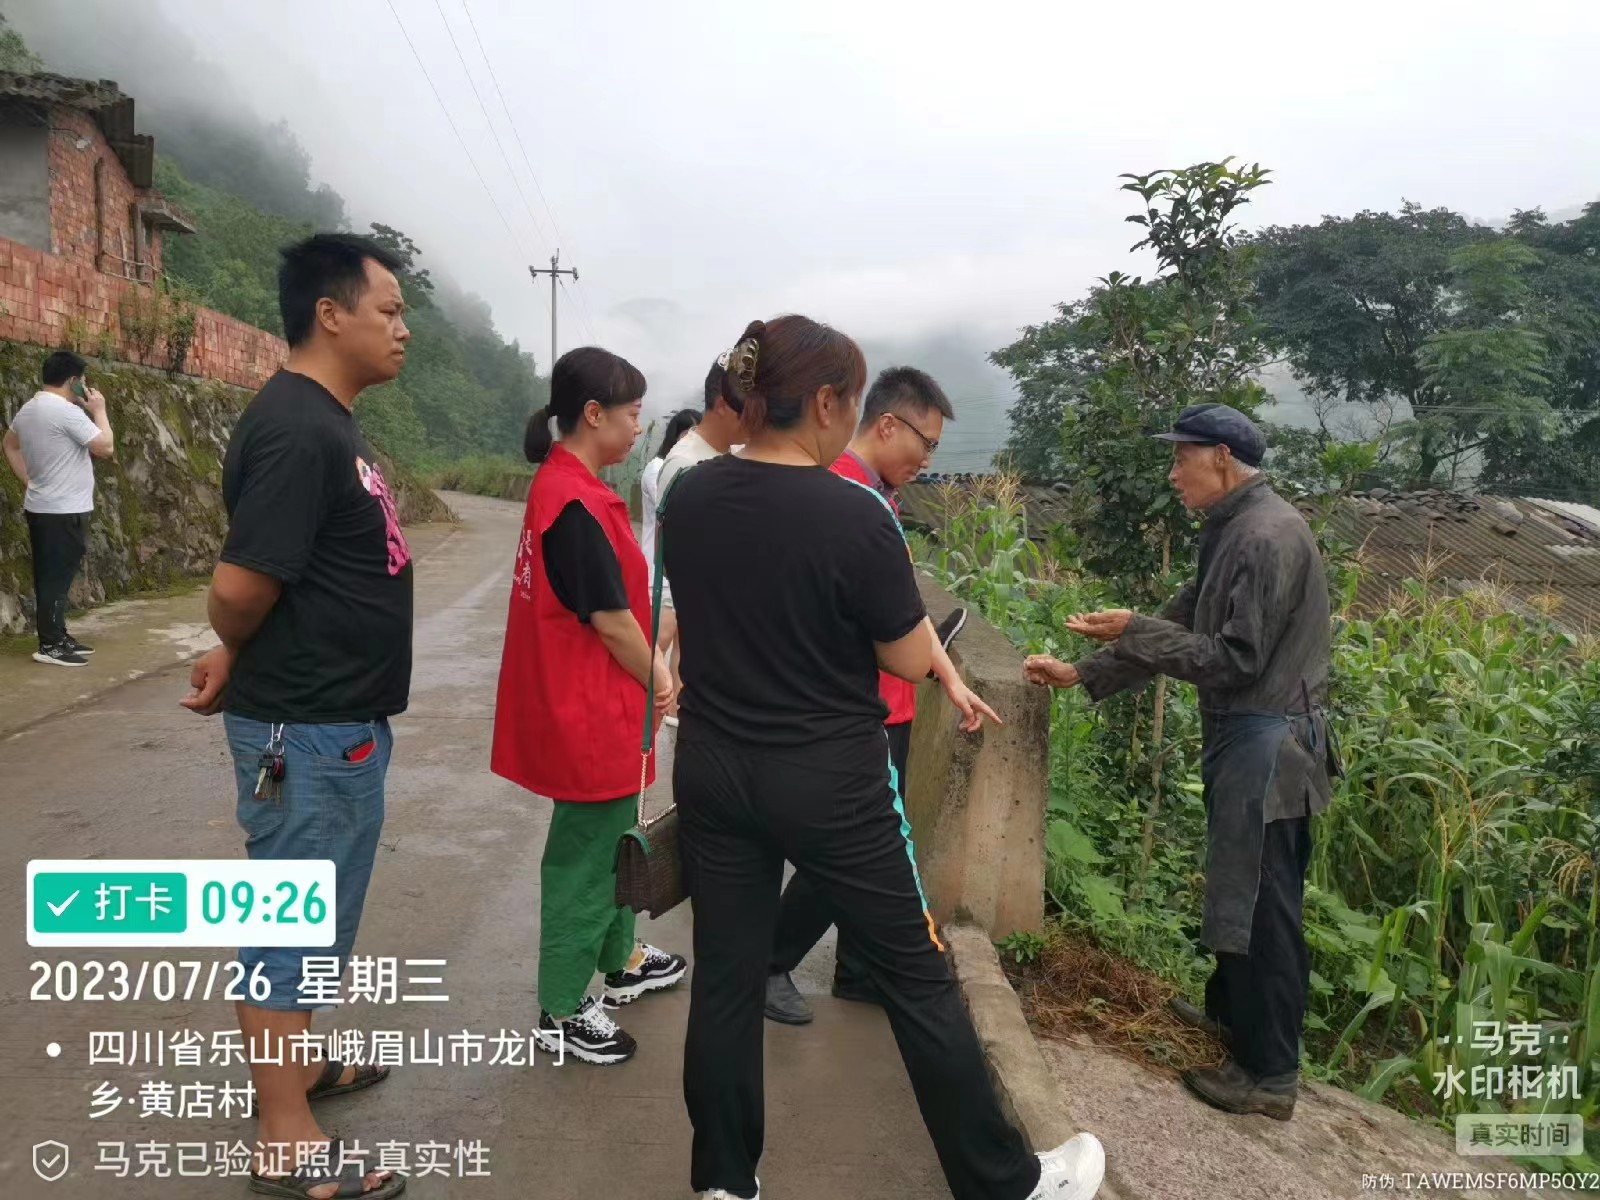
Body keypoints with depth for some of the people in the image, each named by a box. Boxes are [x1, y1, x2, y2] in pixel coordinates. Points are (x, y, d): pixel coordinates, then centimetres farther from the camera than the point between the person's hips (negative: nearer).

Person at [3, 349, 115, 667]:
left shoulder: (27, 410, 12)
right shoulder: (67, 411, -18)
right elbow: (106, 447, -16)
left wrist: (29, 480, 21)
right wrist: (99, 410, -5)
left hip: (39, 507, 10)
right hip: (64, 511, -9)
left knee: (49, 577, 14)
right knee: (57, 578, -5)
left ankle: (57, 636, 22)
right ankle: (49, 646, -2)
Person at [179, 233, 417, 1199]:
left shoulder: (330, 422, 10)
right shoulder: (295, 429, -22)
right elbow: (241, 587, -25)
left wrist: (239, 663, 5)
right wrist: (240, 659, -5)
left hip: (341, 718, 10)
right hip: (306, 729, -10)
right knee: (291, 919, 3)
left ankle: (294, 1063, 41)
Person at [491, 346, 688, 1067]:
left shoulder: (562, 484, 9)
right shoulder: (578, 502, -24)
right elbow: (609, 618, -20)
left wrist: (648, 662, 4)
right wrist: (656, 679, -4)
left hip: (593, 707, 10)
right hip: (589, 713, -10)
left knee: (611, 838, 23)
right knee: (585, 853, 4)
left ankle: (619, 961, 42)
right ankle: (562, 1012, 20)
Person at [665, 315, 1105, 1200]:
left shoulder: (689, 496, -2)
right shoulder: (853, 513, -20)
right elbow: (911, 660, -10)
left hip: (712, 771, 5)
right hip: (829, 783, -5)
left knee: (725, 977, 15)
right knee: (916, 978, 10)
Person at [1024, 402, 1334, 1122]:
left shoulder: (1266, 535, -19)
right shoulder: (1232, 530, 12)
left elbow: (1236, 659, -21)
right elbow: (1183, 626, 14)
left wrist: (1133, 632, -16)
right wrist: (1083, 675, 10)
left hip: (1266, 745, -9)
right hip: (1240, 737, 9)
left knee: (1264, 905, 0)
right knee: (1239, 889, 22)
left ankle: (1269, 1074, 13)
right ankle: (1230, 1010, 39)